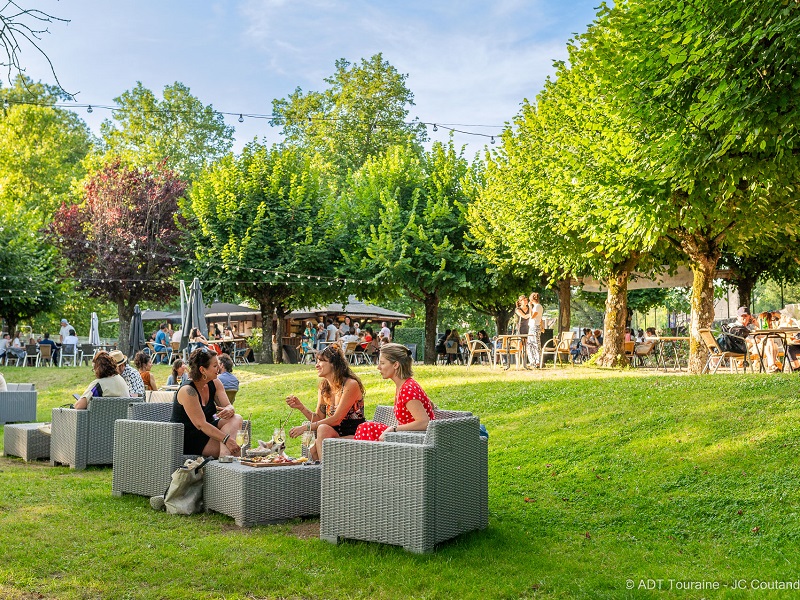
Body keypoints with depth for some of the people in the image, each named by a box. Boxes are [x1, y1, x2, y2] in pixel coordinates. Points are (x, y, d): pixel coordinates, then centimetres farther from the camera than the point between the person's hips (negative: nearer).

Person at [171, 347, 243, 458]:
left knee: (236, 419, -21)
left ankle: (224, 454, -36)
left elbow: (228, 406, -3)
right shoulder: (187, 391, -22)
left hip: (206, 431, 8)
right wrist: (226, 439, -34)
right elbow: (201, 424, -26)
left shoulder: (215, 384, 2)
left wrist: (229, 410, -30)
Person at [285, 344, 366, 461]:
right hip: (337, 436, 6)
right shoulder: (323, 387, 10)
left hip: (354, 437, -5)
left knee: (323, 429, -30)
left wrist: (306, 427, -21)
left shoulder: (351, 385, -14)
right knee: (313, 449, -25)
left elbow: (336, 419, -19)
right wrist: (300, 407, -7)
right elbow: (318, 418, 8)